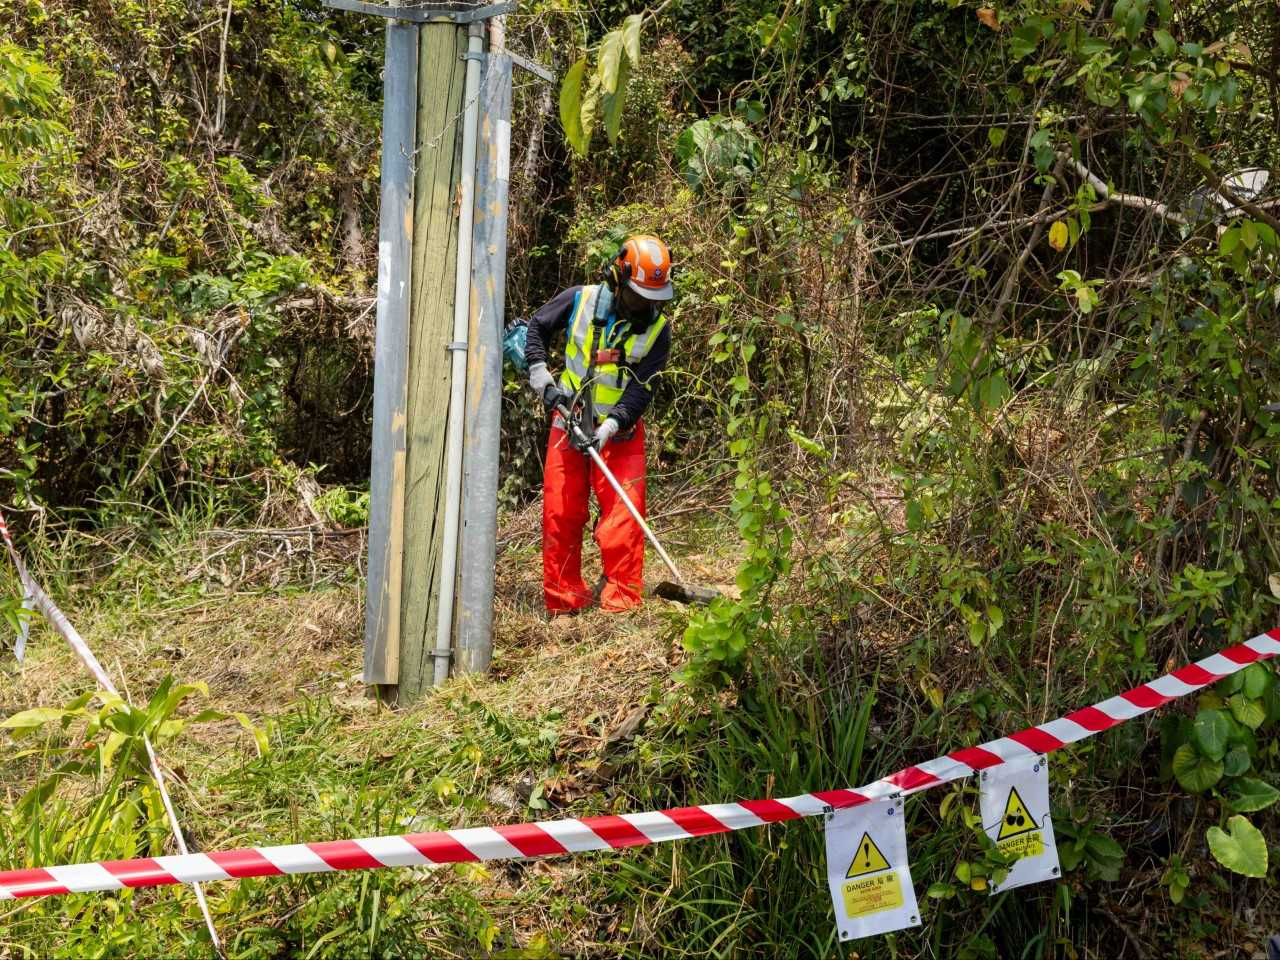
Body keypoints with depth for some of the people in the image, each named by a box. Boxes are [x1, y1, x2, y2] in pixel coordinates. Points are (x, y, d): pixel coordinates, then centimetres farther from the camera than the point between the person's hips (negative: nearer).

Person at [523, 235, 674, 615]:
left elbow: (641, 388, -14)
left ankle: (622, 599, -6)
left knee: (623, 513, -10)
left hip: (620, 431, -1)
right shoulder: (580, 300, -6)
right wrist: (543, 380, -4)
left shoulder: (657, 329, -8)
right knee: (560, 512, 3)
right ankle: (562, 598, 11)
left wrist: (609, 427, -26)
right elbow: (536, 329, 7)